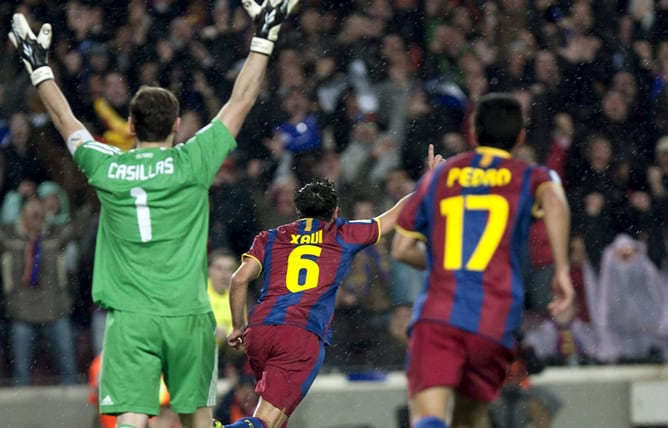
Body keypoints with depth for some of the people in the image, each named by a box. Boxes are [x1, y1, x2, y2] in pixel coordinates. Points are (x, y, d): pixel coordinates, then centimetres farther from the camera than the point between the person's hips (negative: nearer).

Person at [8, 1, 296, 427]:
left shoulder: (105, 167, 1)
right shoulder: (192, 163, -4)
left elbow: (65, 119, 19)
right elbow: (241, 101, 5)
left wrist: (39, 66, 33)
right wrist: (264, 37, 14)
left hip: (129, 319, 1)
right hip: (186, 314, -1)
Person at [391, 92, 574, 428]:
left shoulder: (437, 177, 20)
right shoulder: (531, 177, 14)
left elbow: (402, 249, 20)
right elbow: (554, 201, -11)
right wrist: (562, 270, -9)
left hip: (436, 315, 0)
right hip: (495, 324, 0)